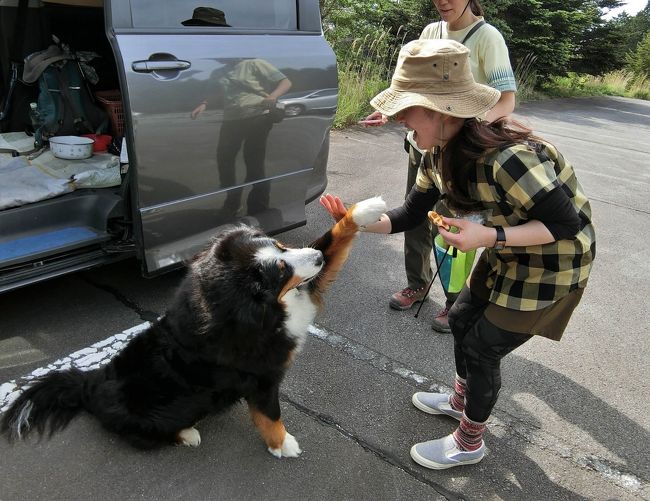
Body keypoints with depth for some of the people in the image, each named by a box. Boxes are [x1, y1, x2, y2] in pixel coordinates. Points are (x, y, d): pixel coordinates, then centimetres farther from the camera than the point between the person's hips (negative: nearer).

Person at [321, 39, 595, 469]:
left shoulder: (505, 157, -36)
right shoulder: (440, 153, -10)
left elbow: (566, 223, -27)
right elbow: (412, 214, -2)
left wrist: (488, 237, -37)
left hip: (553, 263, -8)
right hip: (507, 253, 8)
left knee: (482, 348, 1)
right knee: (463, 321, 18)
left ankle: (469, 443, 27)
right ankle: (461, 400, 46)